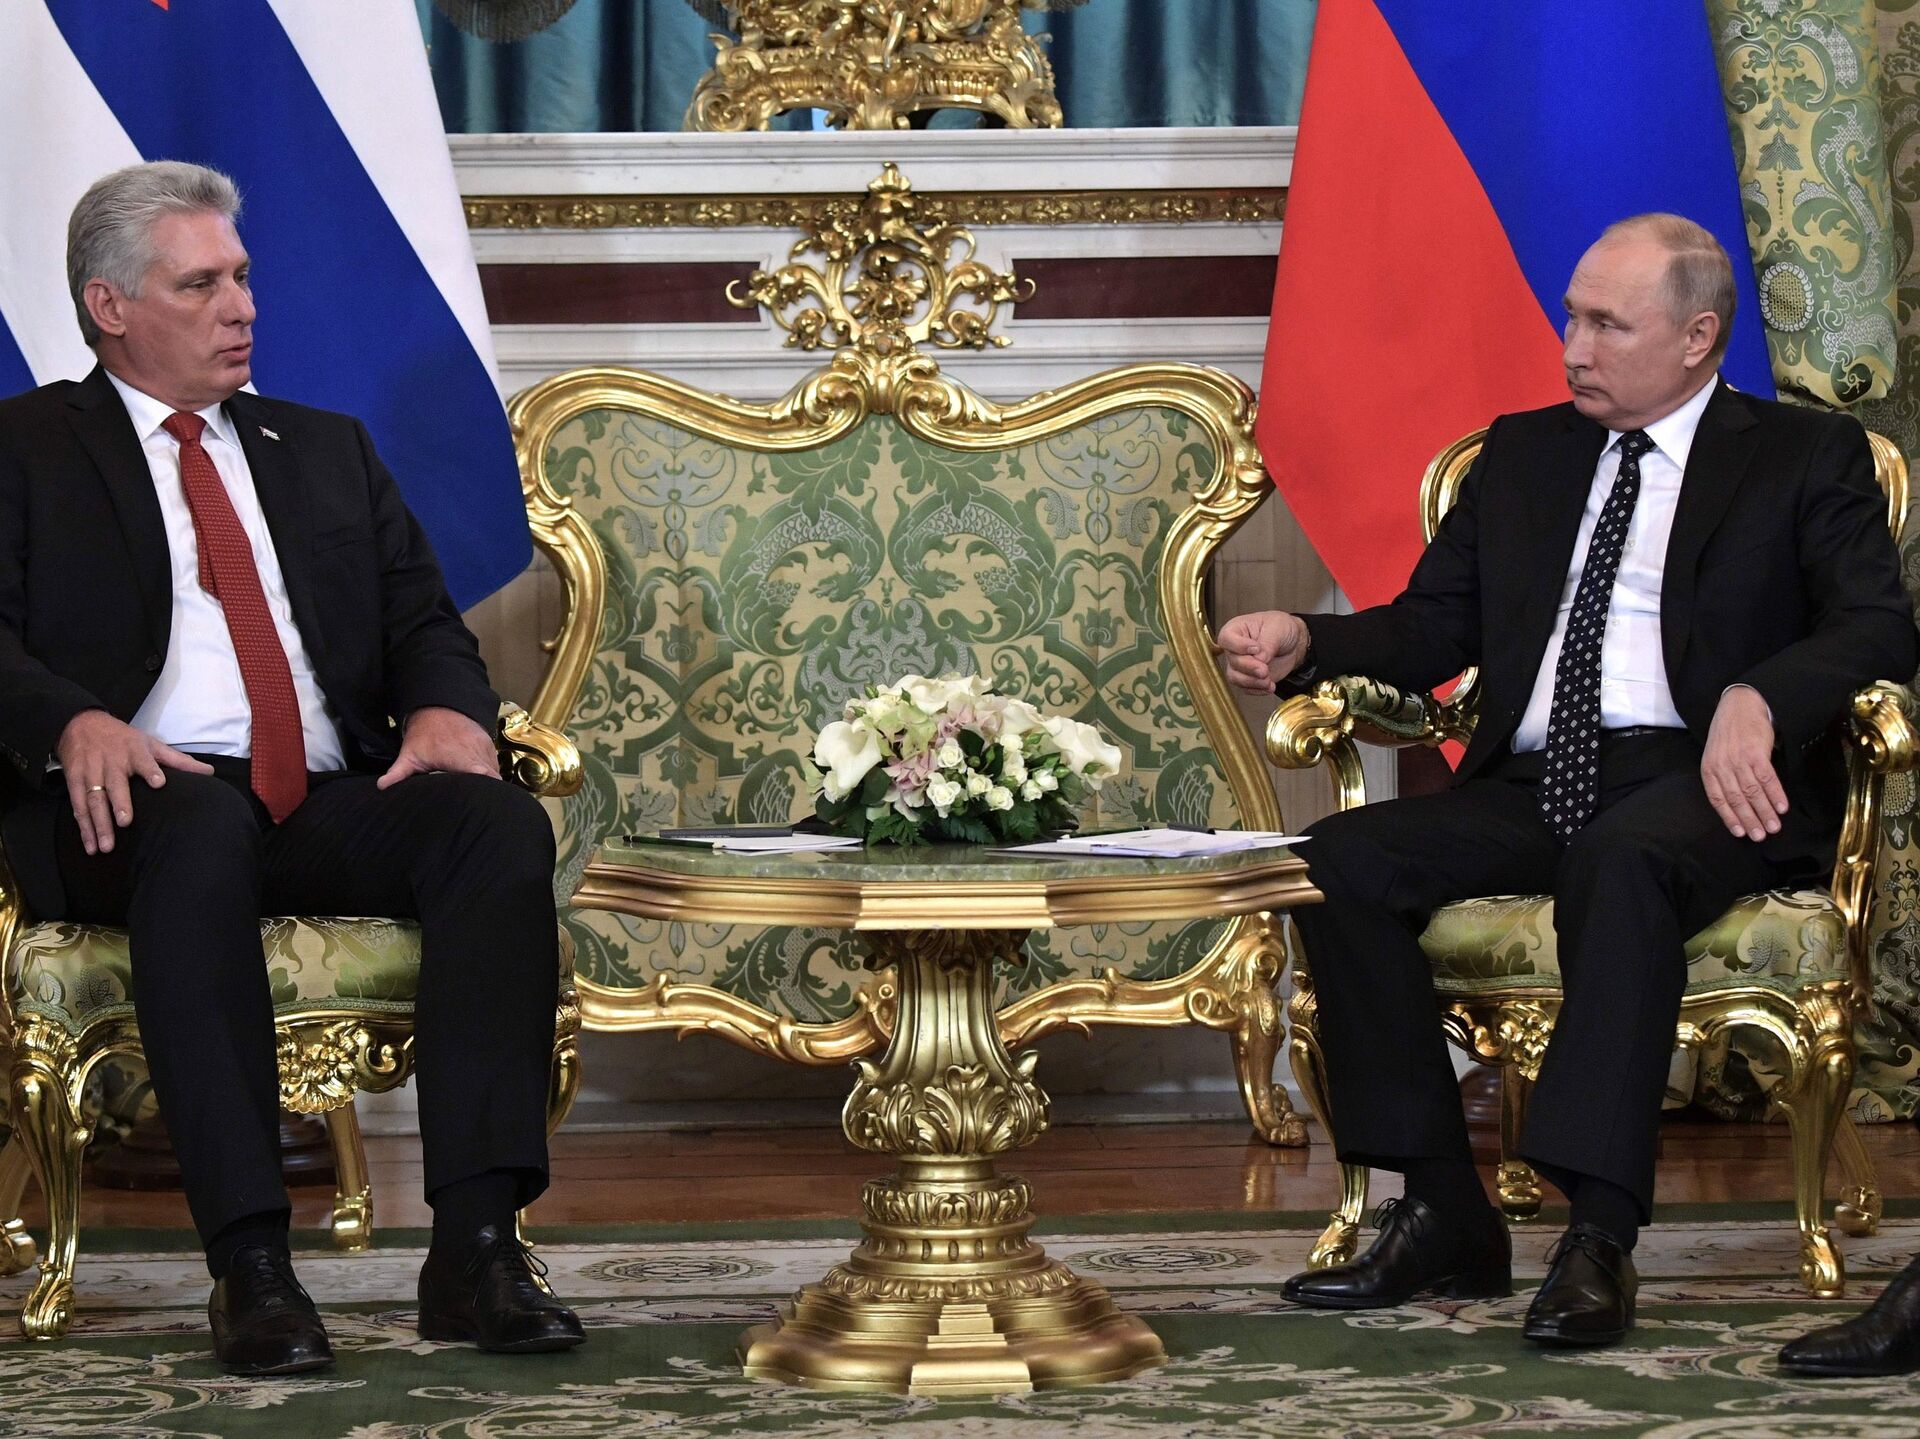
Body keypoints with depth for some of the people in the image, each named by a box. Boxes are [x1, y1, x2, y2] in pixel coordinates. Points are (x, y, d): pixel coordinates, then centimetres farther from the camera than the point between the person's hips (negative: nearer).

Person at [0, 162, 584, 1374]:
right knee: (205, 833, -40)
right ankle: (250, 1261, -40)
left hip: (331, 803, 4)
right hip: (144, 804, -4)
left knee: (501, 822, -27)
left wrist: (448, 710, -7)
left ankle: (477, 1239, -35)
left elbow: (425, 617, 18)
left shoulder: (328, 452, 27)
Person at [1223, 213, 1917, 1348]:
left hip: (1699, 783, -5)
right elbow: (1433, 626, 19)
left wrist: (1757, 699, -25)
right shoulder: (1524, 453, 24)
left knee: (1618, 862, -40)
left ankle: (1599, 1238, -41)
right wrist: (1305, 641, -1)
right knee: (1338, 862, -21)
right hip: (1533, 787, 5)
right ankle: (1445, 1216, -17)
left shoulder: (1808, 459, 9)